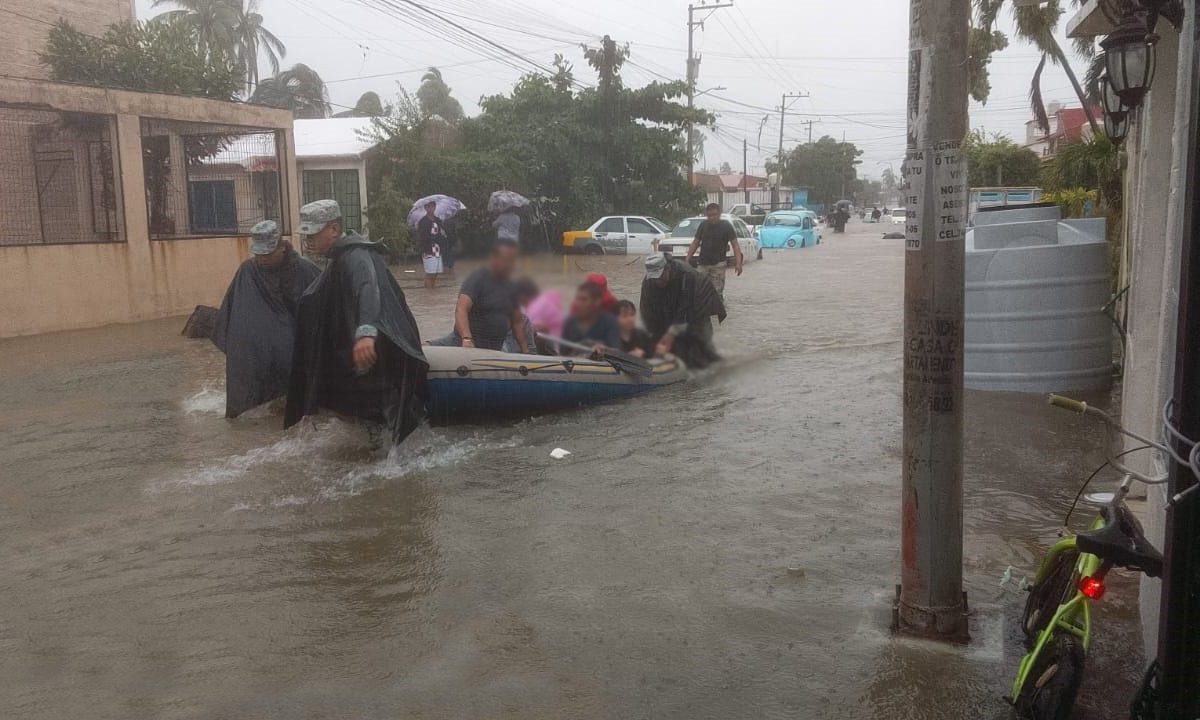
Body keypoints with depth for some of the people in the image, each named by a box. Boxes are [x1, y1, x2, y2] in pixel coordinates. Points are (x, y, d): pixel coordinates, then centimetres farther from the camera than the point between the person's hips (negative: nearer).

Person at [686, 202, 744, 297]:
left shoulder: (726, 225, -2)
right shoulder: (703, 225, 7)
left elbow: (735, 244, -6)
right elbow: (695, 243, 13)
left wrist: (738, 262, -16)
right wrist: (688, 259, 5)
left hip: (718, 264, -4)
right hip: (703, 263, 4)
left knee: (717, 291, -10)